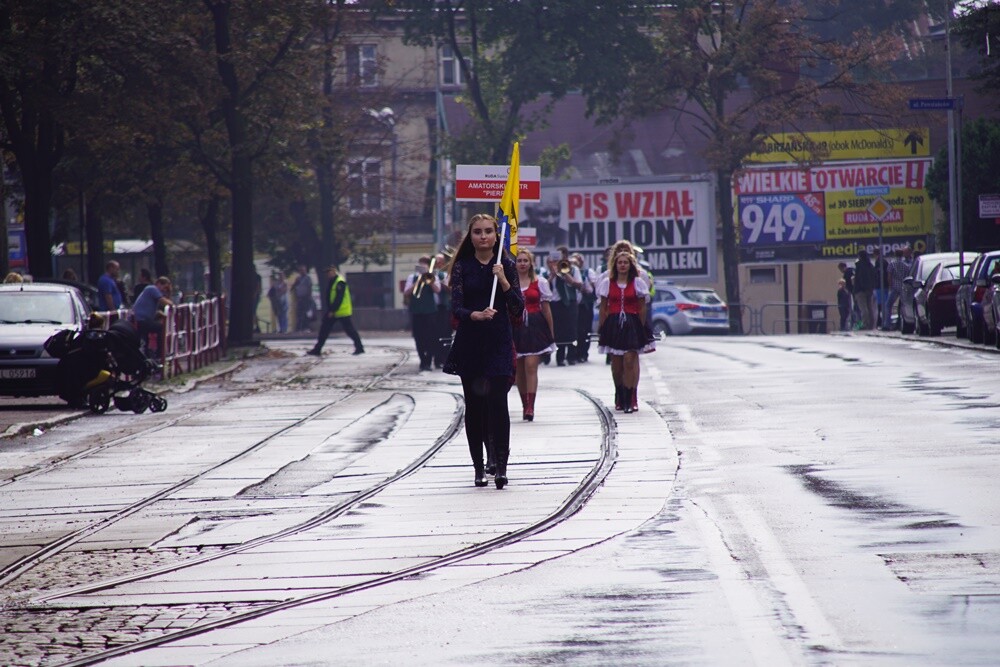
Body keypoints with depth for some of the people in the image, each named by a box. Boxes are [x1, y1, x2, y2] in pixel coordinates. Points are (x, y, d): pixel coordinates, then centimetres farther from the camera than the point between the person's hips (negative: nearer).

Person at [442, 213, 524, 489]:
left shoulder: (506, 266, 3)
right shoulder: (463, 267, 4)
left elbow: (518, 308, -1)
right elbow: (456, 307, -5)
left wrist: (503, 280, -14)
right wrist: (474, 314, -25)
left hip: (499, 342, -1)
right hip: (470, 343, 1)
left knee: (497, 401, -12)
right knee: (474, 404, 5)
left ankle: (501, 465, -13)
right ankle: (479, 466, 12)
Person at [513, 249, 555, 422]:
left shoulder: (540, 283, 4)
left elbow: (546, 309, 8)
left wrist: (551, 332, 8)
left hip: (535, 326, -2)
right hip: (515, 327, 2)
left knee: (531, 366, -12)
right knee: (519, 369, 6)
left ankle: (530, 407, -17)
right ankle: (525, 405, 19)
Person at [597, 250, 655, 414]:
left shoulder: (637, 283, 4)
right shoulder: (607, 283, 7)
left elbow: (642, 307, 5)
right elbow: (603, 308, 9)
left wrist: (642, 328, 1)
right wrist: (601, 328, 5)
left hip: (632, 325, -2)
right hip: (613, 325, 2)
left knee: (630, 361, -11)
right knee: (616, 363, 6)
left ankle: (628, 400, -11)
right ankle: (619, 397, 25)